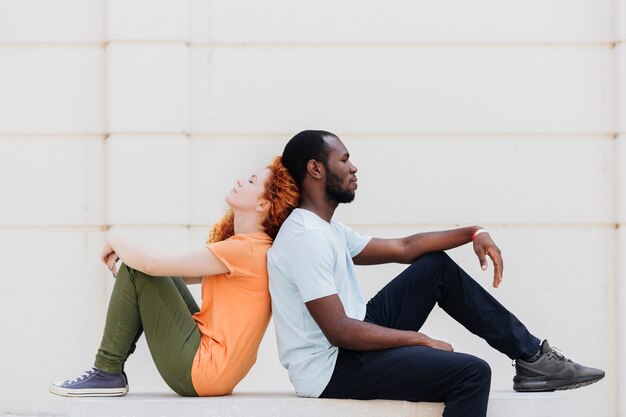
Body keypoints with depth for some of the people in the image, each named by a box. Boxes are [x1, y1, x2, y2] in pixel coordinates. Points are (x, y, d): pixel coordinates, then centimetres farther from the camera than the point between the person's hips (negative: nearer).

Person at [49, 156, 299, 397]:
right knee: (139, 265, 16)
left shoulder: (244, 249, -18)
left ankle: (108, 374, 0)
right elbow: (184, 275, 21)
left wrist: (116, 243, 0)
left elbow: (152, 264, -20)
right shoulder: (254, 246, 12)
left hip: (202, 370, -10)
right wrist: (122, 249, 11)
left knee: (135, 271, -7)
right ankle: (108, 368, 14)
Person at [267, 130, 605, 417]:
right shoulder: (307, 237, -20)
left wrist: (473, 233, 6)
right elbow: (339, 331, -26)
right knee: (472, 373, -21)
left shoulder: (326, 230, 13)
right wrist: (421, 340, -17)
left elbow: (403, 248, 17)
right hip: (332, 369, -11)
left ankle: (531, 356, 14)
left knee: (436, 266, 15)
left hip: (351, 343, 11)